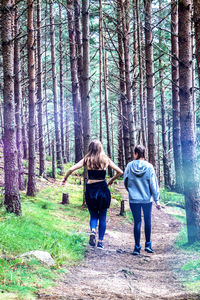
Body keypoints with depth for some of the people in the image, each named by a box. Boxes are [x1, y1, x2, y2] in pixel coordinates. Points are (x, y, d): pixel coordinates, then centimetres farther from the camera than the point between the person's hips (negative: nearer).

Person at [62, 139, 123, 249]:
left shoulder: (87, 160, 0)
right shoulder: (106, 160, 2)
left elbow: (71, 169, -6)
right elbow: (120, 172, 4)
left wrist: (65, 179, 10)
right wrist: (111, 180, 19)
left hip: (90, 189, 0)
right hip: (103, 189, 0)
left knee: (93, 215, 15)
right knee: (102, 217, 10)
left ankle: (93, 230, -14)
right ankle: (100, 242, 7)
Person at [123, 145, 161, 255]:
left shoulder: (130, 166, -5)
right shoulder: (149, 167, -6)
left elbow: (125, 181, 4)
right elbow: (153, 184, -4)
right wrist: (157, 200, 0)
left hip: (134, 199, 0)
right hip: (147, 199, 0)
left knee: (137, 222, 5)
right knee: (147, 220, 15)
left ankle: (137, 247, 6)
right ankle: (148, 244, 19)